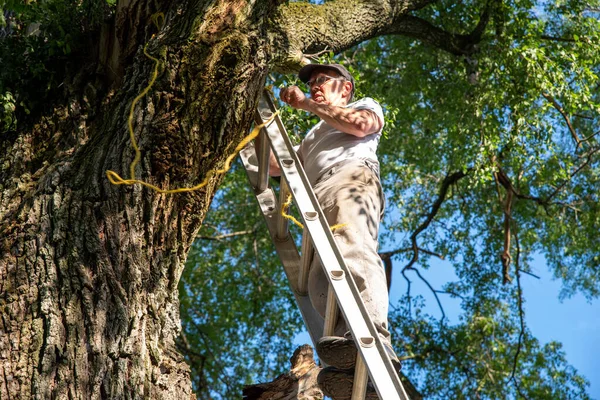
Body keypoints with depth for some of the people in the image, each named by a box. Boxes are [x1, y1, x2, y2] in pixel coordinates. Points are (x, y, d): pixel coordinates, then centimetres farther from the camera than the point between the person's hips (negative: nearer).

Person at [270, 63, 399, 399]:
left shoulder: (367, 105, 31)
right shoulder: (313, 137, 48)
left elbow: (359, 124, 6)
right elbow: (274, 166, 41)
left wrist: (306, 104, 12)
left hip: (352, 177, -5)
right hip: (316, 201, 5)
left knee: (353, 249, -37)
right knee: (321, 280, -25)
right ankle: (355, 368, -49)